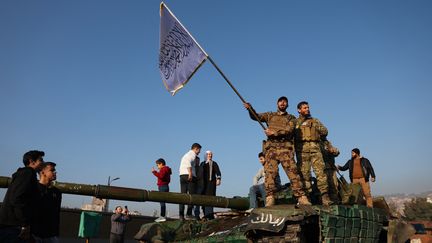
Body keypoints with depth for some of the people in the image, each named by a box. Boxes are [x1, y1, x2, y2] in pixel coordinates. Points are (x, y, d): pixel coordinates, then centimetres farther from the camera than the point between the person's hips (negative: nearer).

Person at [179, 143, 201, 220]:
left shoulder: (185, 155, 28)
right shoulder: (192, 154, 1)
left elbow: (180, 169, 24)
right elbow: (188, 162, -22)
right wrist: (190, 174, -26)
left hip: (182, 176, 8)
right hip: (190, 177, -8)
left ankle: (181, 215, -2)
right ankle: (189, 213, -9)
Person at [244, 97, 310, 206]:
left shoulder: (291, 118, 19)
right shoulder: (270, 115, 25)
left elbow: (289, 130, 0)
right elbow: (256, 117, 15)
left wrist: (274, 133, -10)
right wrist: (250, 109, -5)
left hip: (286, 148, -1)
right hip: (271, 147, 1)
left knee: (293, 172, -11)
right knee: (270, 172, -12)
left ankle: (301, 197, -11)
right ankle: (270, 197, -16)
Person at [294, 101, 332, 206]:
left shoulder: (314, 120, 23)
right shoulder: (295, 122, 17)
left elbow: (325, 131, 15)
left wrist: (315, 126, 8)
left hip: (314, 148, 1)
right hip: (301, 149, -1)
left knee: (320, 171, -10)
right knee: (304, 173, -4)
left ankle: (324, 196, -12)